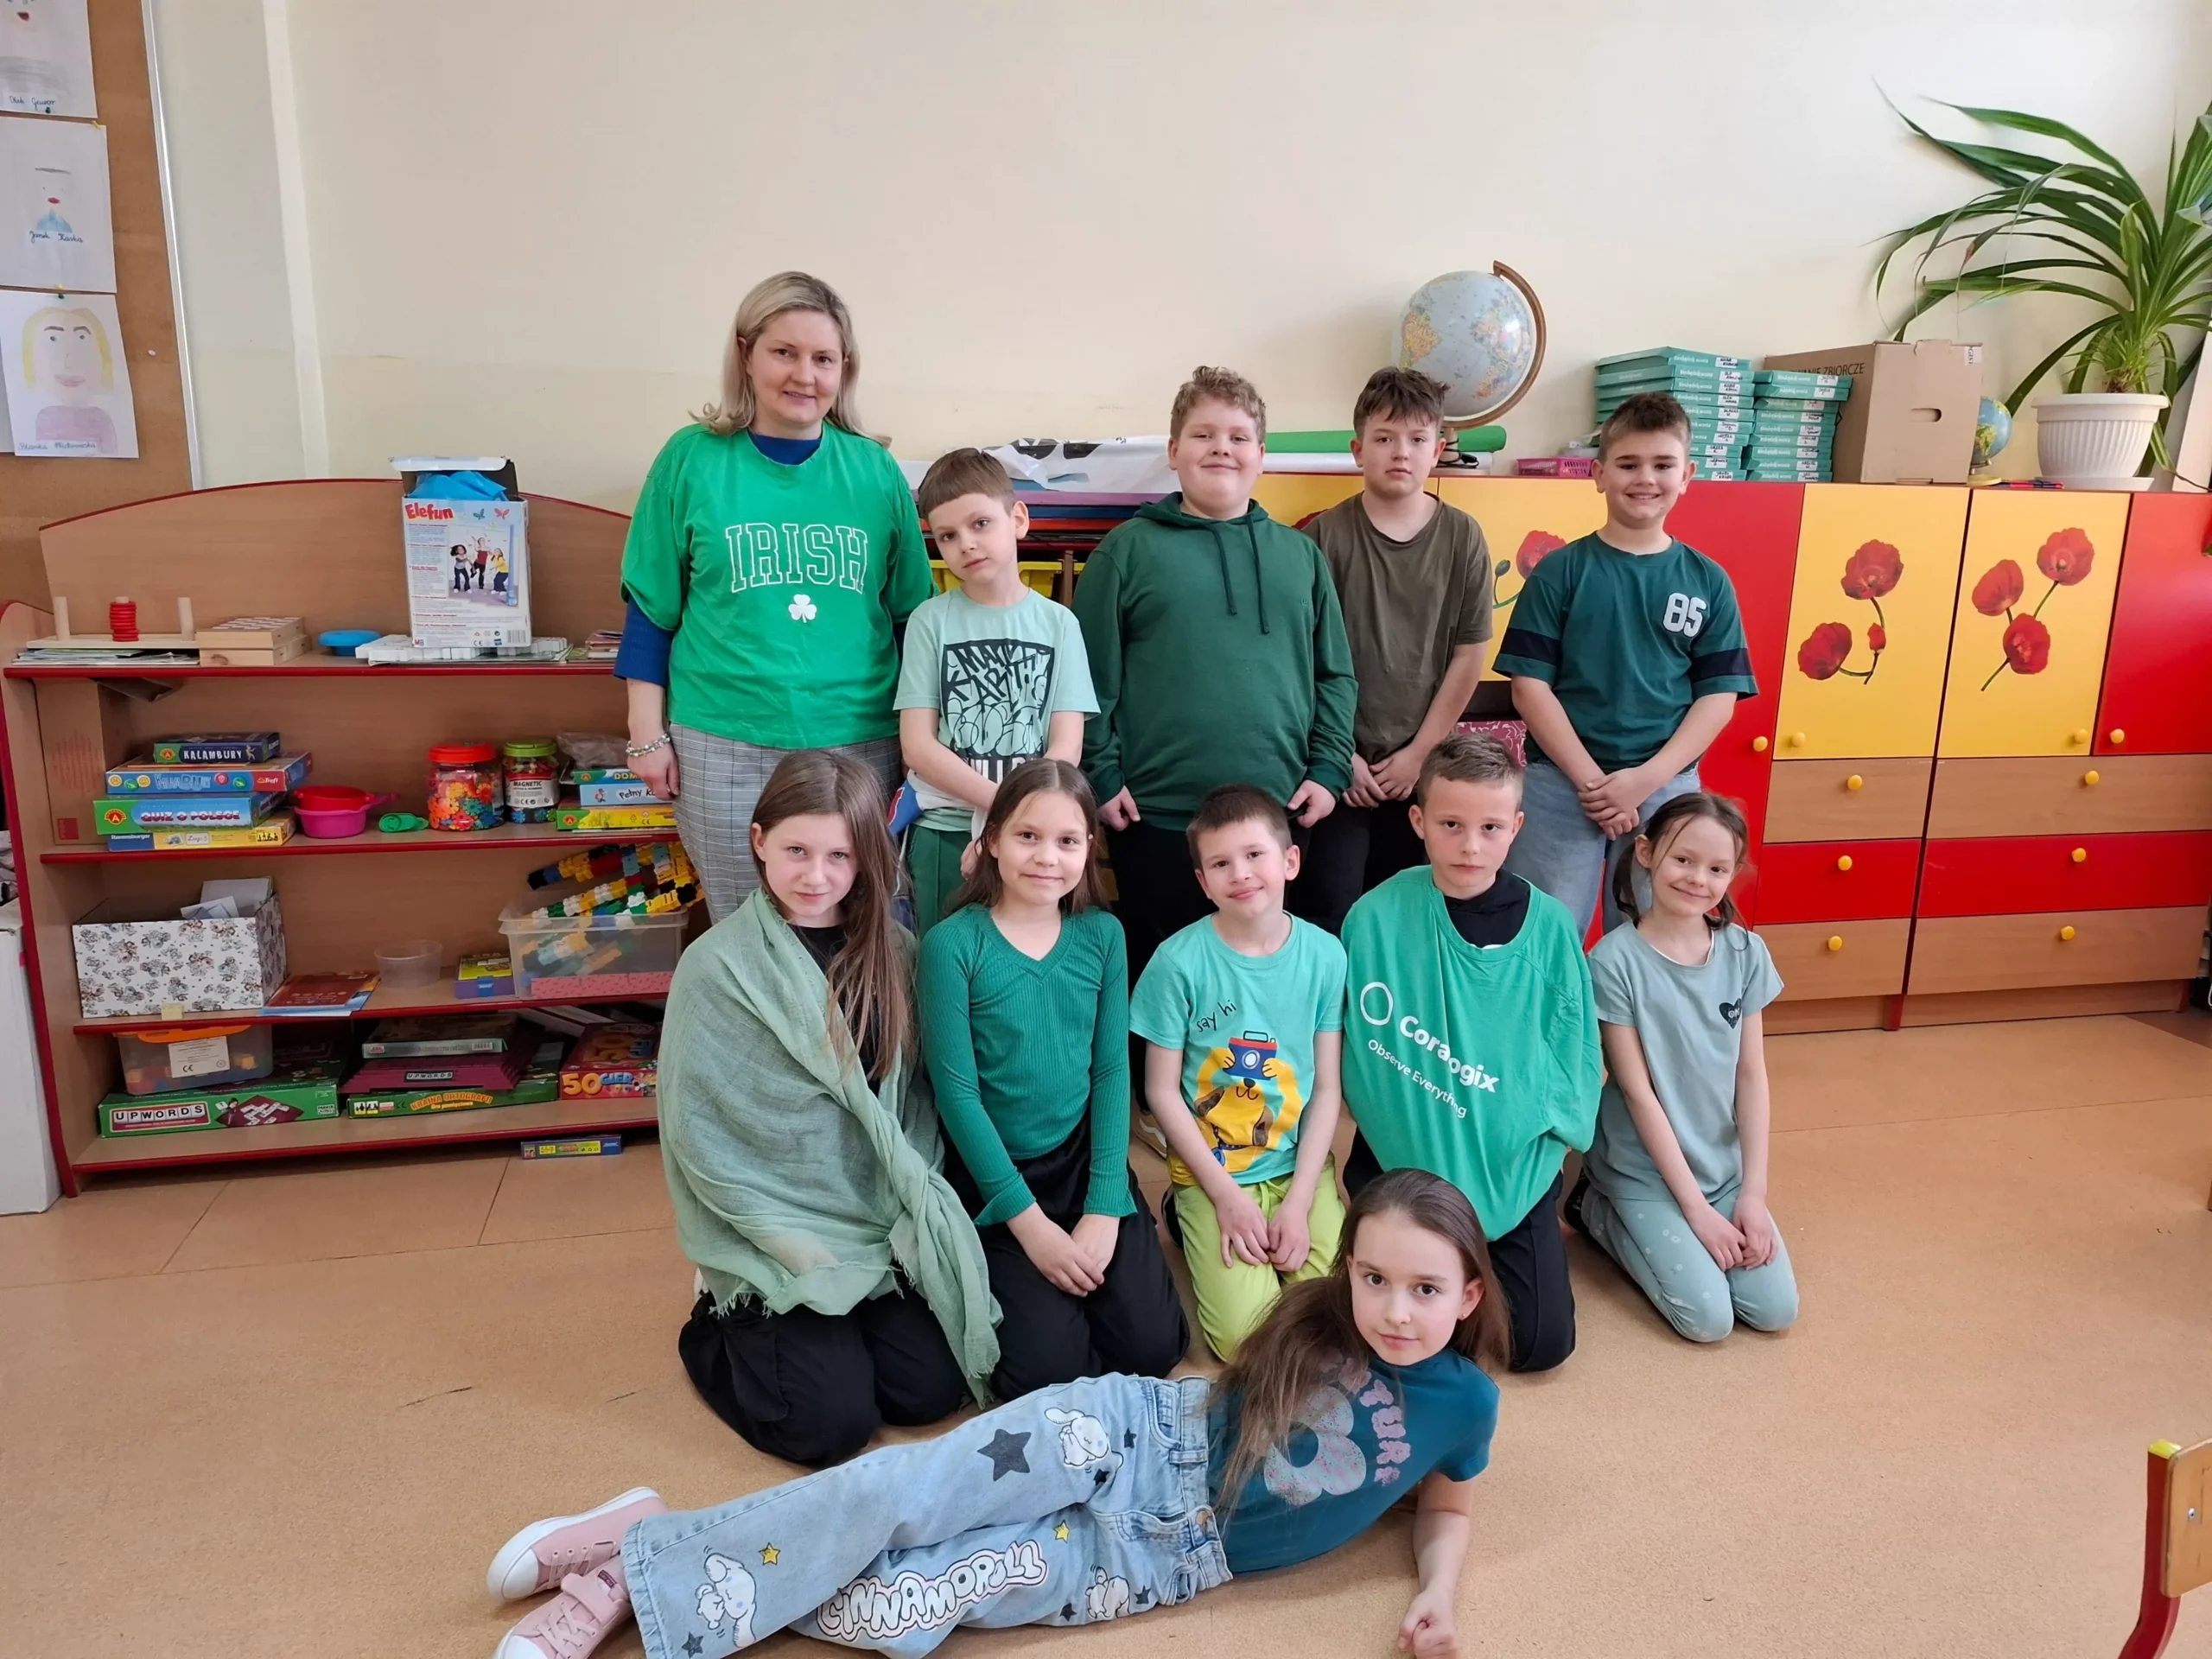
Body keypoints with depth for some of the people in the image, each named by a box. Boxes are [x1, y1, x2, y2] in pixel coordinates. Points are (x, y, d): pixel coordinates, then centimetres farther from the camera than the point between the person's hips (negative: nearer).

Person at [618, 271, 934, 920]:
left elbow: (912, 614, 9)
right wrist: (648, 732, 1)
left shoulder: (874, 470, 3)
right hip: (724, 746, -1)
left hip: (859, 742, 1)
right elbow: (652, 607, 4)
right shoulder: (693, 459, 0)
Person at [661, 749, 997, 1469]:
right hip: (773, 1237, -4)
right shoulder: (717, 966, -14)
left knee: (931, 1388, -5)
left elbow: (913, 1093, 6)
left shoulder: (890, 951, 0)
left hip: (880, 1223, 4)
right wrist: (795, 1245, -13)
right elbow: (698, 1128, -12)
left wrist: (911, 1213, -7)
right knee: (834, 1421, -10)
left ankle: (827, 1323, 23)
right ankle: (719, 1324, 17)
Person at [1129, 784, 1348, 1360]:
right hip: (1212, 1171, -2)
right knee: (1245, 1336, -15)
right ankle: (1198, 1226, 12)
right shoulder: (1179, 961, -14)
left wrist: (1299, 1202, -10)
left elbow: (1327, 1088, -2)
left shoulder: (1324, 955, -6)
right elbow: (1162, 1091, -7)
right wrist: (1226, 1197, -10)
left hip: (1300, 1165, 2)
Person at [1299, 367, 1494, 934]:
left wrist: (1420, 752, -2)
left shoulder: (1462, 538, 2)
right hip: (1340, 766, -2)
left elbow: (1468, 657, 3)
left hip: (1422, 767, 2)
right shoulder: (1326, 535, -3)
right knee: (1330, 918, -4)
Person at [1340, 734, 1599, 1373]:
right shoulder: (1376, 917, -13)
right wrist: (1405, 1144, -6)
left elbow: (1572, 1055, 0)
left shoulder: (1549, 925, -9)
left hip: (1514, 1166, 1)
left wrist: (1540, 1148, -6)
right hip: (1403, 1163, -1)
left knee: (1541, 1340, -3)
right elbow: (1357, 1053, -4)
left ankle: (1480, 1256, 27)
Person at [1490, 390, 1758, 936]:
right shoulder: (1560, 571, -1)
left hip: (1667, 786, 2)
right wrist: (1591, 779, -11)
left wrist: (1647, 778, -10)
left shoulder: (1708, 582, 6)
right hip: (1561, 782, -2)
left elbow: (1718, 696, 3)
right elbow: (1530, 685, -5)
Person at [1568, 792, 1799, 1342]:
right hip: (1646, 1172, -4)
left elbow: (1752, 1075, -2)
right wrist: (1695, 1207, -15)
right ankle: (1598, 1211, 11)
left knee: (1775, 1310, -6)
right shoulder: (1616, 960, -19)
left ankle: (1656, 1238, 18)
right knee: (1708, 1318, -12)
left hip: (1726, 1165, 5)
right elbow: (1637, 1090, -17)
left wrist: (1753, 1192, -7)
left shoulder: (1745, 952, -4)